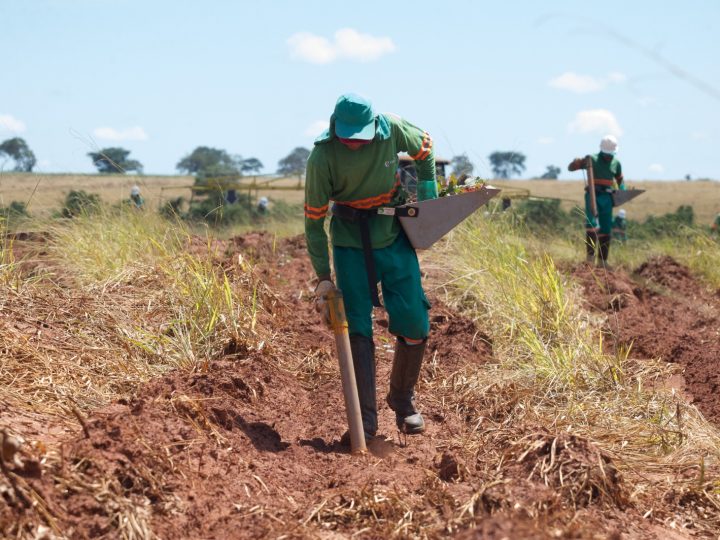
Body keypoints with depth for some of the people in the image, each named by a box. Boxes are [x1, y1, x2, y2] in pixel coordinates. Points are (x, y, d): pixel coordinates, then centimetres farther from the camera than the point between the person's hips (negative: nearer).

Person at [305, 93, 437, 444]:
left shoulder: (393, 130, -16)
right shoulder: (322, 158, -21)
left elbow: (425, 149, 8)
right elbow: (314, 220, -13)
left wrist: (429, 199, 5)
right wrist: (323, 277, -15)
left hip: (395, 237, 2)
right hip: (350, 244, -2)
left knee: (414, 323, 0)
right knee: (357, 328, -8)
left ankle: (403, 401, 23)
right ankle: (365, 420, -3)